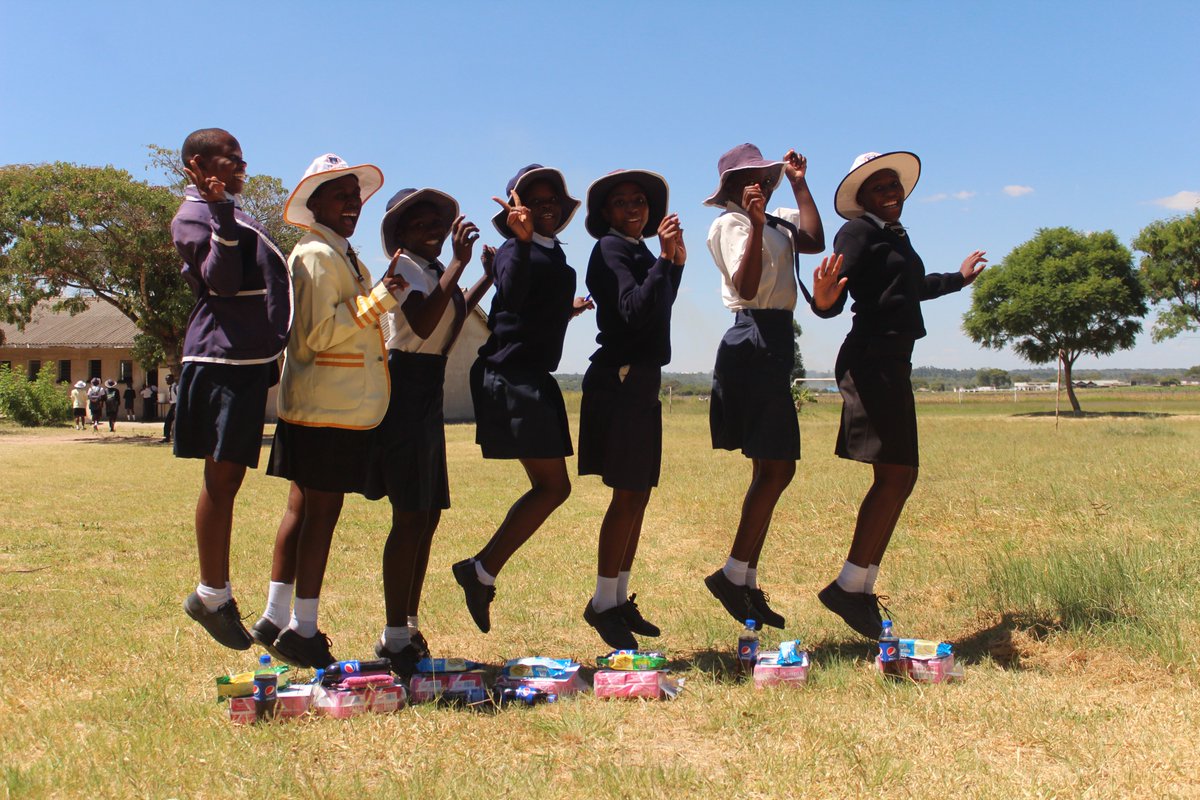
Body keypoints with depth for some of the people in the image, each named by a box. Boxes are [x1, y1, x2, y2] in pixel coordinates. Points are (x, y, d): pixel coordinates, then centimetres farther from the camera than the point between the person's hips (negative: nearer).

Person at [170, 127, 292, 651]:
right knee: (220, 479, -5)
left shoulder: (235, 213, 22)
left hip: (250, 358, 9)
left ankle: (216, 594, 18)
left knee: (228, 478, 11)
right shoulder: (193, 216, -6)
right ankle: (212, 594, 3)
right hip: (220, 358, -9)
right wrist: (223, 220, -29)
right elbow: (220, 282, -19)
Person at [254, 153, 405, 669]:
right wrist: (379, 300, -19)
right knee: (322, 512, -5)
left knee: (304, 508, 12)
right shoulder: (316, 255, -12)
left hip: (338, 407, 10)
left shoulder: (343, 256, 20)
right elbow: (318, 334, -19)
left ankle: (276, 619, 20)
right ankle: (302, 629, 3)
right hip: (329, 409, -10)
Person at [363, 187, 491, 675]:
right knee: (411, 515, -10)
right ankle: (395, 636, -4)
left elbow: (452, 318, 35)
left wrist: (487, 279, 32)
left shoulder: (433, 268, 17)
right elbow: (422, 324, -29)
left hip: (427, 396, 10)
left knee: (427, 515, 11)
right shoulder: (406, 265, -10)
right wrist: (459, 263, -28)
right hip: (406, 391, -10)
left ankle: (408, 629, 19)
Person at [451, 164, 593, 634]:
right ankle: (482, 572, -5)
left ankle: (481, 570, 12)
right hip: (512, 377, -9)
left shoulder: (553, 253, 17)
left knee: (548, 488, 10)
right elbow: (512, 297, -30)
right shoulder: (516, 251, -9)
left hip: (533, 378, 9)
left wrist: (567, 310, 37)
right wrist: (522, 240, -38)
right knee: (553, 487, -10)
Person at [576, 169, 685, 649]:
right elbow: (634, 312, -22)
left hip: (642, 382, 9)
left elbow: (656, 312, 19)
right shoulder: (610, 249, -9)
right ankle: (602, 604, 0)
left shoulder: (638, 251, 16)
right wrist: (665, 259, -24)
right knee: (628, 496, -8)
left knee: (637, 496, 12)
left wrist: (677, 263, 15)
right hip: (620, 379, -9)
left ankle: (620, 600, 20)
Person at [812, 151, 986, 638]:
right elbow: (832, 303, -17)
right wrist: (824, 299, -41)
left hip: (893, 363, 10)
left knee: (897, 479, 9)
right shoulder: (858, 232, -7)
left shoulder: (897, 237, 18)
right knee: (896, 475, -13)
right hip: (871, 360, -10)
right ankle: (850, 587, -9)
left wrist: (958, 279, 50)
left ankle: (860, 590, 13)